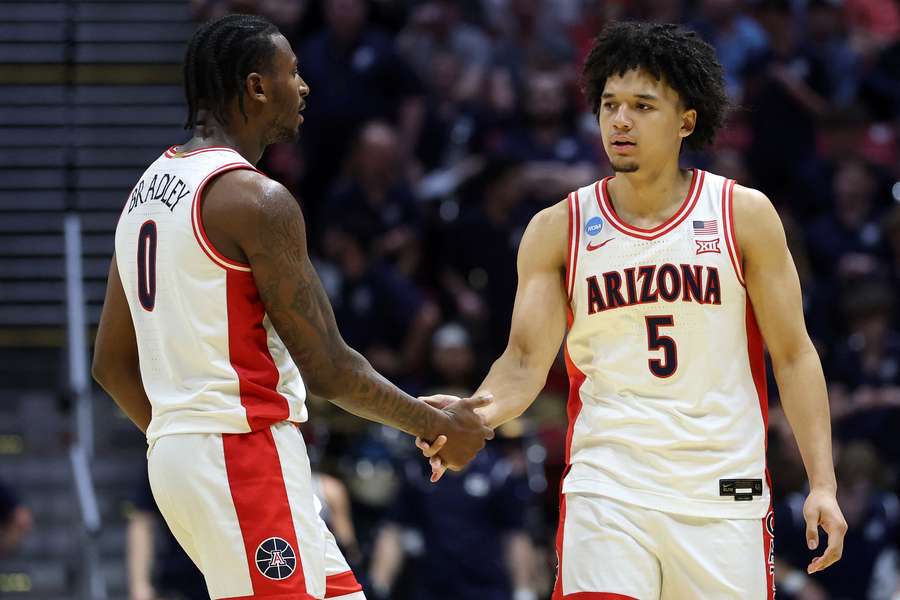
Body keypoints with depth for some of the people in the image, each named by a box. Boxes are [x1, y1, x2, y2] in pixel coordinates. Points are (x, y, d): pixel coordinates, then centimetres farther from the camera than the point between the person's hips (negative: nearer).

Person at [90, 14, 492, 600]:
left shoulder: (147, 189, 14)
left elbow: (112, 364, 18)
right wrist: (438, 427, -2)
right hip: (248, 457, -10)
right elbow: (328, 368, -14)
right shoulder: (256, 198, -14)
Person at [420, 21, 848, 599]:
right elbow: (526, 361, -1)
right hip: (606, 487, -1)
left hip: (724, 497, 1)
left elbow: (793, 355, 4)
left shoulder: (744, 215, 2)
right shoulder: (559, 229, 3)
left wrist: (823, 484, -3)